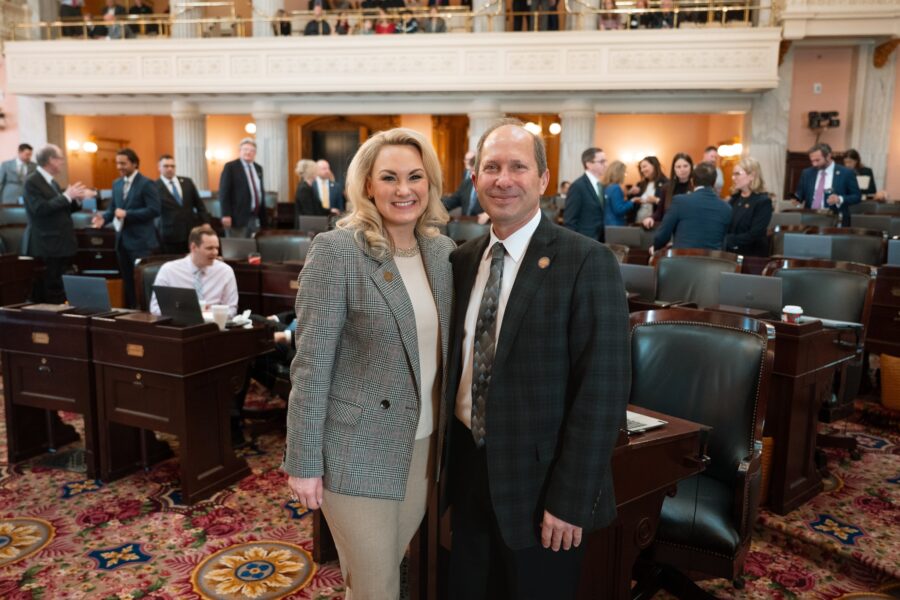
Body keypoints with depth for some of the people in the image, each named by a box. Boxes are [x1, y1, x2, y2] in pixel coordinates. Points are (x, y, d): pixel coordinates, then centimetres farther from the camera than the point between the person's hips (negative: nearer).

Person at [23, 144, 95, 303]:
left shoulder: (51, 182, 16)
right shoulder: (32, 182, -11)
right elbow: (40, 208, -23)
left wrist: (77, 199, 2)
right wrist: (66, 195, -19)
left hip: (60, 246, 9)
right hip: (46, 248, -9)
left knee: (60, 294, 11)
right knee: (48, 297, -7)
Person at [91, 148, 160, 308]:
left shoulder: (147, 184, -9)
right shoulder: (117, 184, 14)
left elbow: (154, 210, -18)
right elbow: (113, 208, 16)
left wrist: (127, 214, -20)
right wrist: (104, 217, -5)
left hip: (141, 241, -7)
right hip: (122, 240, 7)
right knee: (127, 282, 12)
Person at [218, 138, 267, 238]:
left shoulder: (258, 168, 16)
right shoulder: (230, 167, -4)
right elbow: (224, 192, -9)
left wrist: (263, 216, 16)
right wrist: (226, 215, -17)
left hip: (255, 218, 7)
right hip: (238, 217, -6)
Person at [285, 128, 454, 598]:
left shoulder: (443, 252, 3)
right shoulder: (336, 250, -15)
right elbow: (311, 363, -14)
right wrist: (304, 462, -13)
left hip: (422, 446, 6)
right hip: (357, 450, -5)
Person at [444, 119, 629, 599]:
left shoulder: (586, 262, -15)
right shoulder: (463, 260, 4)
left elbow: (602, 391, -17)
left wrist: (571, 499, -17)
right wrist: (450, 459, 8)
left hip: (539, 481, -5)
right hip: (469, 469, 5)